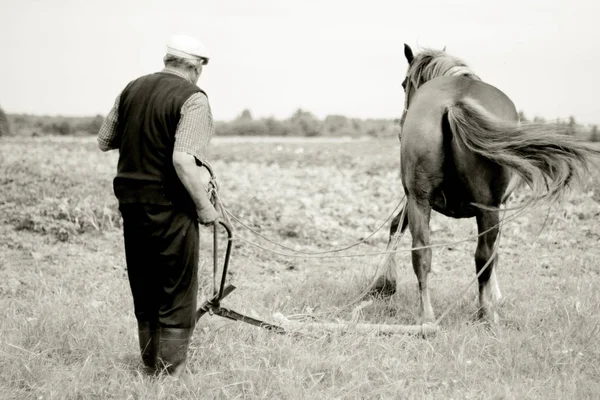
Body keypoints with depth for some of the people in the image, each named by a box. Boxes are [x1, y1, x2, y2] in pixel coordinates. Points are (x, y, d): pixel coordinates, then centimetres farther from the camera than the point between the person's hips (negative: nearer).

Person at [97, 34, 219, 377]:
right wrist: (204, 206, -14)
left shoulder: (133, 88, 6)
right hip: (170, 207, -7)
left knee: (144, 293, 18)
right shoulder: (193, 99, -14)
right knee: (177, 297, 5)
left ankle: (151, 367, 29)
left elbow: (104, 141, 12)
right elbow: (183, 161, -24)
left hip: (131, 202, 7)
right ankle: (171, 373, 8)